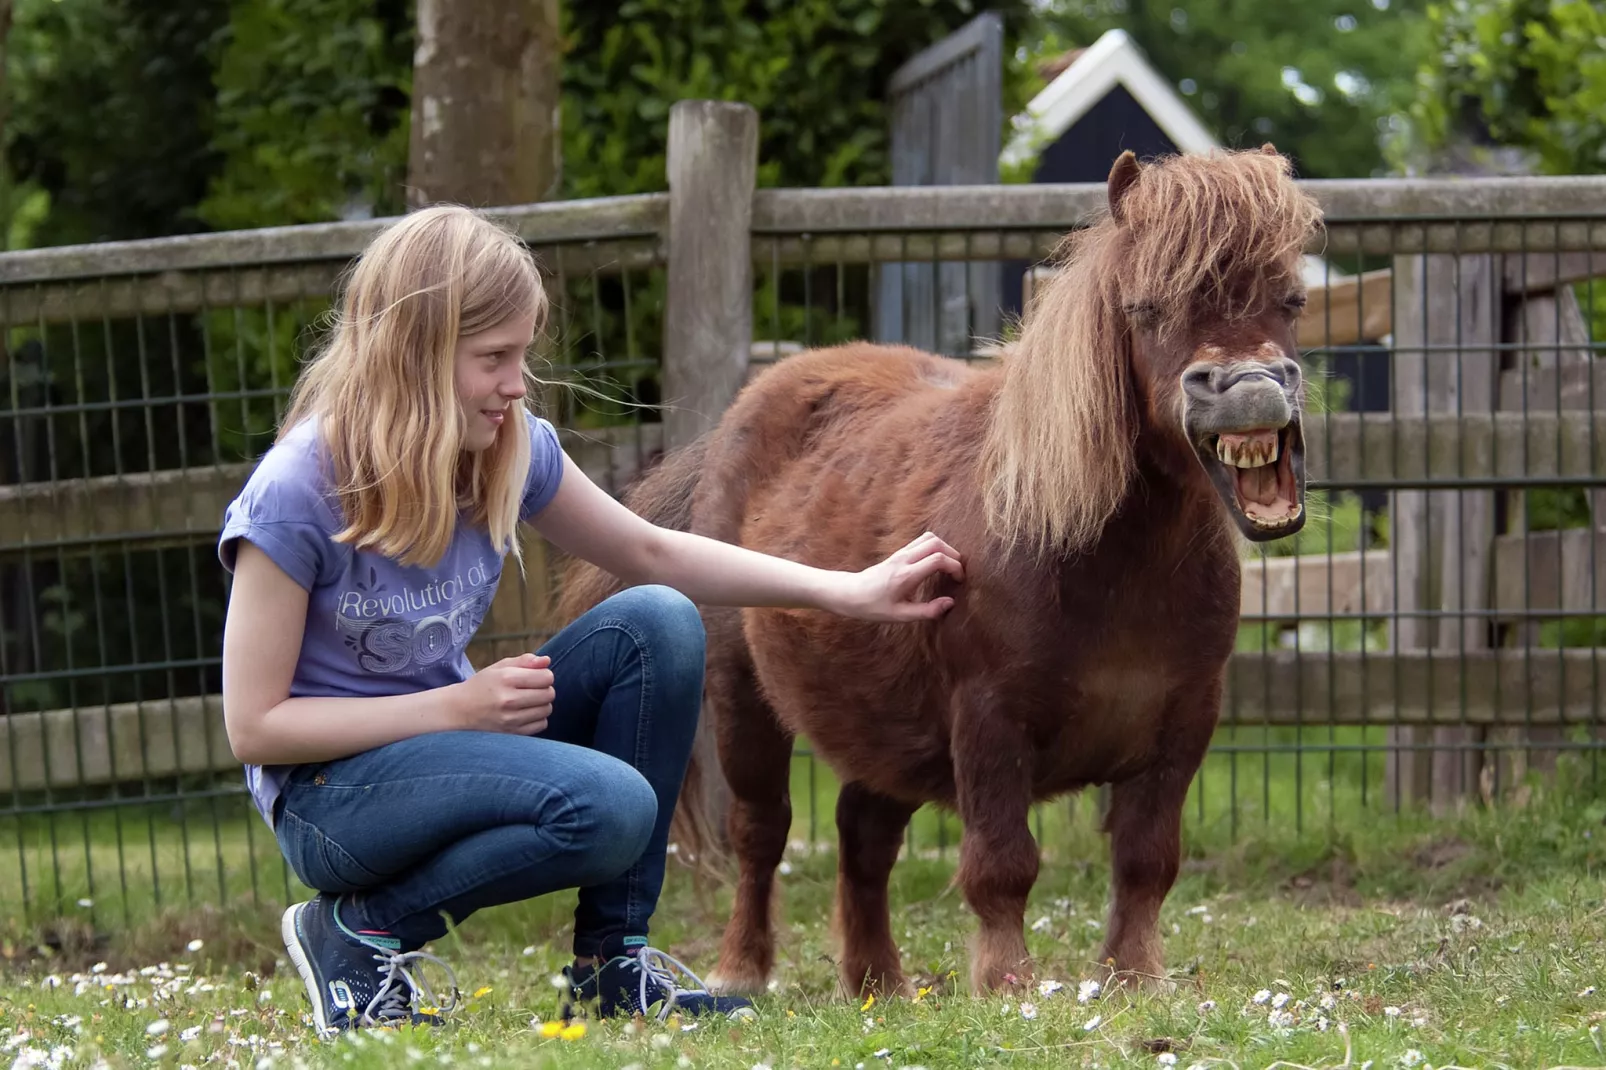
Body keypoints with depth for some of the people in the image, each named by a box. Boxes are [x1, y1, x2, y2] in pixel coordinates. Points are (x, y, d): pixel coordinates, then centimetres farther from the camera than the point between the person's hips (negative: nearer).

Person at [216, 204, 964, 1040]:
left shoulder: (509, 449, -4)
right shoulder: (296, 495, -23)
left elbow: (652, 554, 11)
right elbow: (253, 725, -19)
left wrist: (850, 592, 4)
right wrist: (458, 706, -21)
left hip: (452, 740, 7)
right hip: (329, 792, -7)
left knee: (657, 624, -13)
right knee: (610, 806, -29)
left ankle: (612, 964, -5)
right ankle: (362, 932, -7)